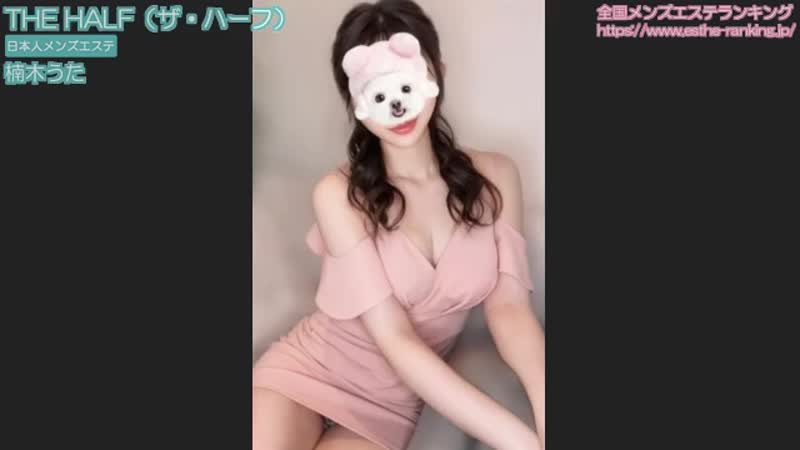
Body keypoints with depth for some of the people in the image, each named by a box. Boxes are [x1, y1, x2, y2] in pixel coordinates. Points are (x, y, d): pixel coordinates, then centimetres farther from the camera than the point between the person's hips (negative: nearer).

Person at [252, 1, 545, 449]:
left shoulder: (496, 176, -5)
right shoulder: (339, 193, -14)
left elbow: (509, 306, -10)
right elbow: (396, 341, -20)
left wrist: (544, 401, -31)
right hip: (307, 370, -1)